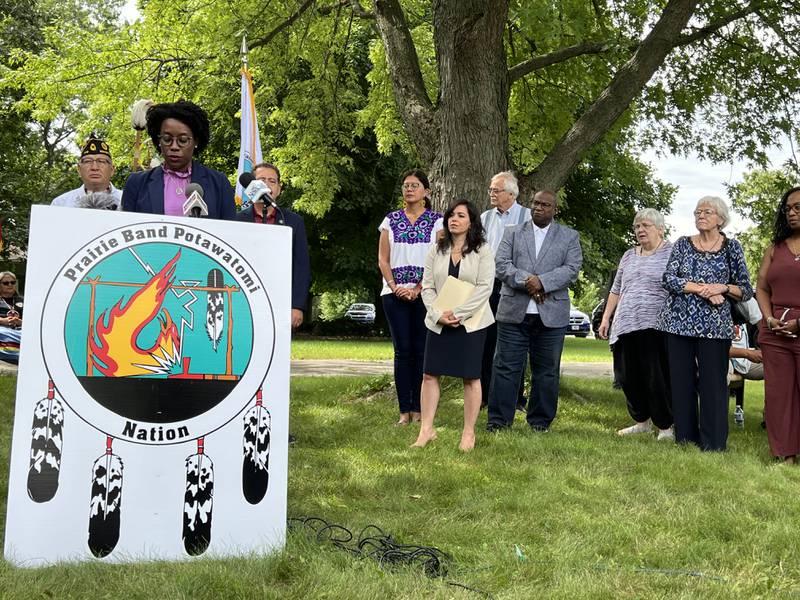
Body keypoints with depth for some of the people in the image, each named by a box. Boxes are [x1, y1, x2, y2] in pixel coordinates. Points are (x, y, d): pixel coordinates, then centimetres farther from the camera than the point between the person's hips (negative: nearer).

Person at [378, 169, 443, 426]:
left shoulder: (436, 221, 5)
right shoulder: (391, 220, 11)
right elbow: (383, 260, 7)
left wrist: (417, 290, -12)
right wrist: (395, 288, -7)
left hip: (424, 294, -1)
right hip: (395, 294, 1)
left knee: (421, 350, 0)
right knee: (402, 350, 0)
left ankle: (419, 409, 7)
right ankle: (404, 410, 4)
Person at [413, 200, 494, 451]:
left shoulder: (482, 251, -2)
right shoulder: (436, 250, 8)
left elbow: (485, 287, -10)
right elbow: (427, 286, 4)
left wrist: (457, 313, -16)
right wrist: (438, 314, -11)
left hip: (471, 323, -3)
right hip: (439, 322, 3)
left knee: (471, 377, 2)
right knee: (429, 374, 0)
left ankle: (469, 432, 13)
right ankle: (426, 429, 9)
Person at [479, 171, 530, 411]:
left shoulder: (527, 217, -2)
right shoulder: (485, 217, 13)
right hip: (488, 283, 4)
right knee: (486, 340, 6)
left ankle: (516, 397, 10)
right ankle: (484, 394, 14)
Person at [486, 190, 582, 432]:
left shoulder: (569, 237, 11)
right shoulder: (513, 233, 12)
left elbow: (572, 269, -3)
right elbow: (501, 265, 0)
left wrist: (542, 282, -16)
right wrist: (526, 281, -15)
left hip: (551, 314, 0)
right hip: (514, 312, 0)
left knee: (546, 370, 6)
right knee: (505, 366, 0)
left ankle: (540, 420, 17)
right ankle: (499, 419, 7)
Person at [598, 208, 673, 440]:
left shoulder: (671, 252, 2)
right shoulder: (629, 256, 19)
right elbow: (616, 289, 23)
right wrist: (606, 318, 18)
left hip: (654, 326, -6)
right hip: (625, 325, 6)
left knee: (656, 378, -4)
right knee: (628, 377, 8)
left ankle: (665, 427, 9)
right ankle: (642, 421, 23)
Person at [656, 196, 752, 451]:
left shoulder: (732, 248, 8)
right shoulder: (682, 245, 10)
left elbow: (746, 291, 8)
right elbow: (669, 279, -3)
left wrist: (723, 288, -12)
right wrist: (702, 289, -13)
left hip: (714, 324, -1)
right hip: (679, 321, 2)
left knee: (713, 382, -3)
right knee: (681, 380, 3)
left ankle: (713, 444, 5)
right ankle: (685, 438, 13)